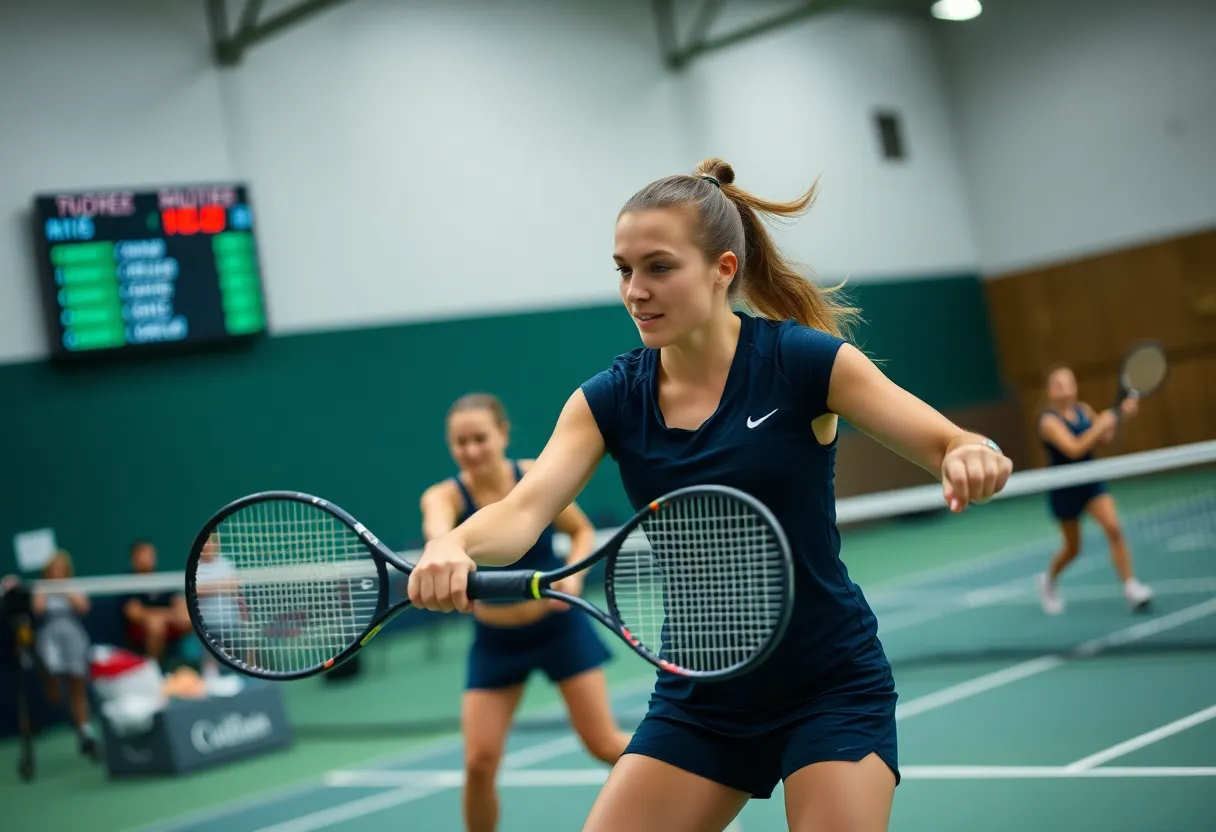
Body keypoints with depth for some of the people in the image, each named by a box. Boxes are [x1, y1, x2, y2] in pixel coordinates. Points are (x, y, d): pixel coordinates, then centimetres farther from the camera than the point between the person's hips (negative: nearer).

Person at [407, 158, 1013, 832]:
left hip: (831, 691, -3)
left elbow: (947, 446, -12)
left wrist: (972, 458, -38)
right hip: (697, 696, 4)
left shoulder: (802, 359, -13)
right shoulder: (610, 399, -5)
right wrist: (454, 545, -41)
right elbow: (524, 509, -18)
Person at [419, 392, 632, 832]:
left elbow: (582, 531, 2)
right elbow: (438, 531, -42)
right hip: (495, 642, 1)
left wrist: (572, 576, -19)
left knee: (605, 745, 1)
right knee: (479, 763, -7)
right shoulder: (445, 495, -17)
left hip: (559, 626, -1)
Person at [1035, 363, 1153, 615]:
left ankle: (1130, 586, -12)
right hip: (1064, 488, -4)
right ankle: (1049, 580, 38)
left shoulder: (1083, 410, -1)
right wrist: (1099, 426, -32)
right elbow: (1074, 449, -32)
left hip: (1090, 480, 4)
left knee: (1114, 528, -15)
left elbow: (1104, 439, 11)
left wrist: (1120, 416, -3)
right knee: (1073, 547, 9)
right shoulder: (1049, 420, -19)